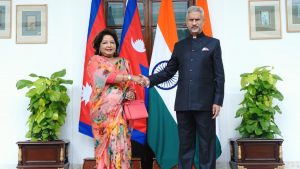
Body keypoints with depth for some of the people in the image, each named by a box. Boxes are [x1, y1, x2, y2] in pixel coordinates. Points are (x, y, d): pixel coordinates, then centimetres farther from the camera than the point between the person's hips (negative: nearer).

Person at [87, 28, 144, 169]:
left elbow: (130, 85, 18)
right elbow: (106, 76, -14)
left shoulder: (123, 62, 16)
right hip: (103, 109, -3)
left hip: (121, 110, 3)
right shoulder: (94, 61, 4)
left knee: (120, 142, -3)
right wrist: (130, 77, -21)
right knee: (106, 143, -5)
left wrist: (131, 93, -5)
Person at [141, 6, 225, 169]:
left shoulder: (213, 43, 6)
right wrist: (150, 80, -5)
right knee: (185, 144, 9)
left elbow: (219, 75, 1)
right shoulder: (179, 45, 14)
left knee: (206, 144, 4)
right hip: (183, 104, 3)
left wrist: (218, 101, -6)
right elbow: (168, 71, 11)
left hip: (205, 103, -3)